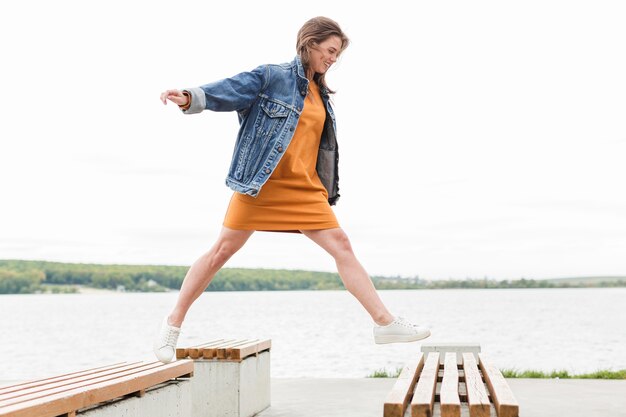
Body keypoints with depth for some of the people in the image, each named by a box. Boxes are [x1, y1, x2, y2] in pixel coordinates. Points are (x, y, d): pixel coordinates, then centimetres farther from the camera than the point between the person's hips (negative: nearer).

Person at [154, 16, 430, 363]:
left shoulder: (320, 94, 18)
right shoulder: (271, 77, -2)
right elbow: (228, 91, -14)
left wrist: (326, 192, 25)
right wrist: (190, 98, -33)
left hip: (305, 189, 6)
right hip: (261, 183, -6)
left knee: (341, 246, -2)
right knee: (222, 250, -2)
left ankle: (385, 323, 1)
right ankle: (173, 324, 12)